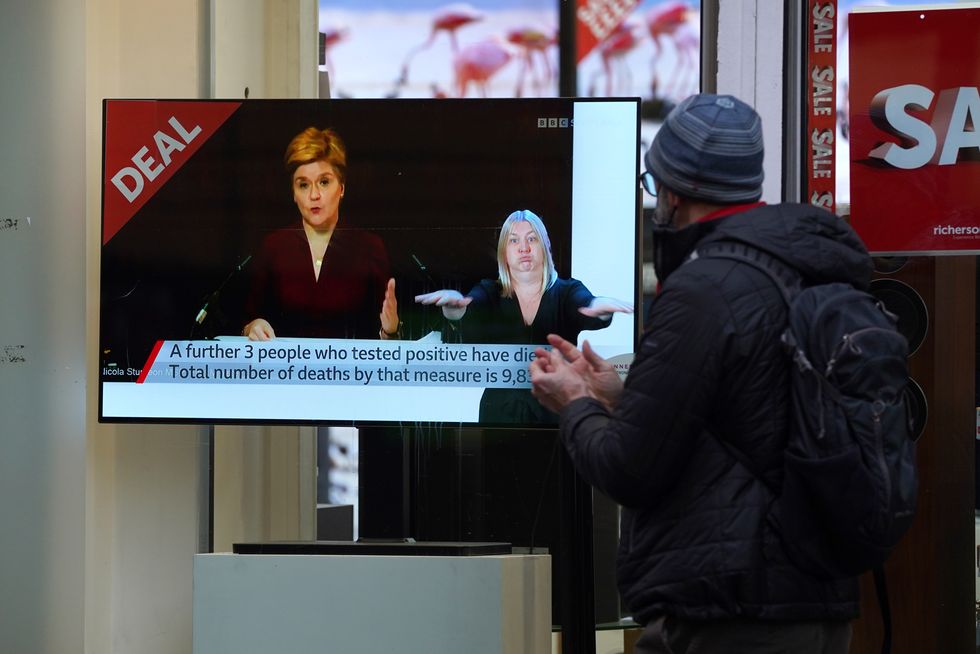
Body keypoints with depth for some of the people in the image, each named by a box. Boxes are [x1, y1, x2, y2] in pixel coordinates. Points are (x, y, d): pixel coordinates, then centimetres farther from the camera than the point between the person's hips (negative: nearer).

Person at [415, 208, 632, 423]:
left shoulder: (566, 292, 0)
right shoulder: (489, 294, 2)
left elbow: (588, 312, -21)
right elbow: (468, 313, -19)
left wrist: (600, 307, -46)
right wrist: (454, 305, -44)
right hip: (501, 413, 1)